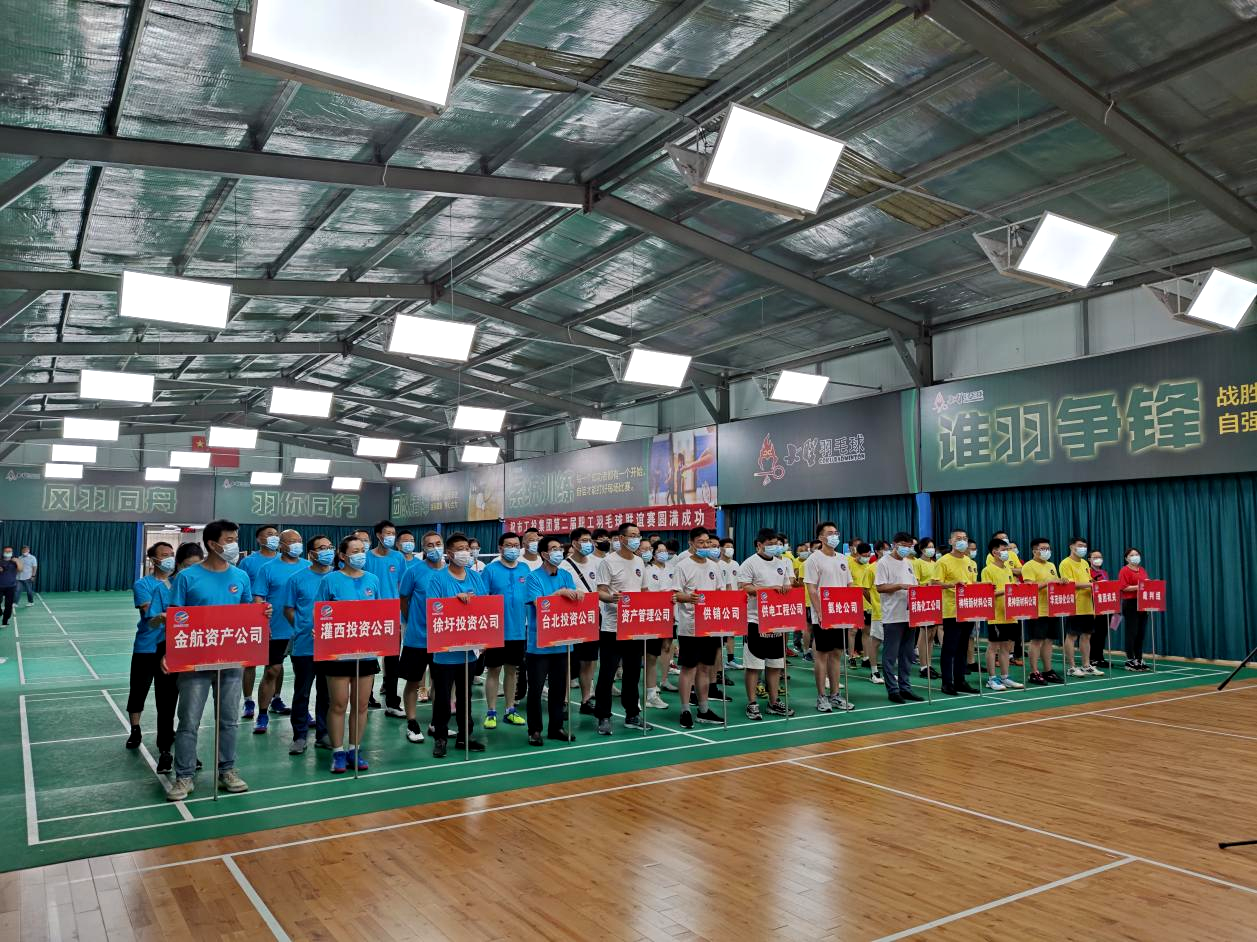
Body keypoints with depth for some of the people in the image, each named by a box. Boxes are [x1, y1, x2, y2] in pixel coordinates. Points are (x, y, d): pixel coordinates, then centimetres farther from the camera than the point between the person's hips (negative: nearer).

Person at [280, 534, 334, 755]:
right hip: (304, 645, -2)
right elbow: (288, 610, 2)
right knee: (302, 692, 5)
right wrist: (305, 629, -4)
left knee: (327, 692, 11)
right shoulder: (298, 579, -2)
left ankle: (324, 732, 23)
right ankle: (300, 736, 15)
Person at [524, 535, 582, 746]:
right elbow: (539, 603, -18)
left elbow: (574, 598, -1)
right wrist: (560, 592, -25)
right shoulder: (533, 577, -7)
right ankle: (535, 730, 12)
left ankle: (556, 727, 23)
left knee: (559, 686, 12)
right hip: (539, 643, -5)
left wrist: (577, 594, -22)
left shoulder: (566, 576, 8)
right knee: (536, 687, 2)